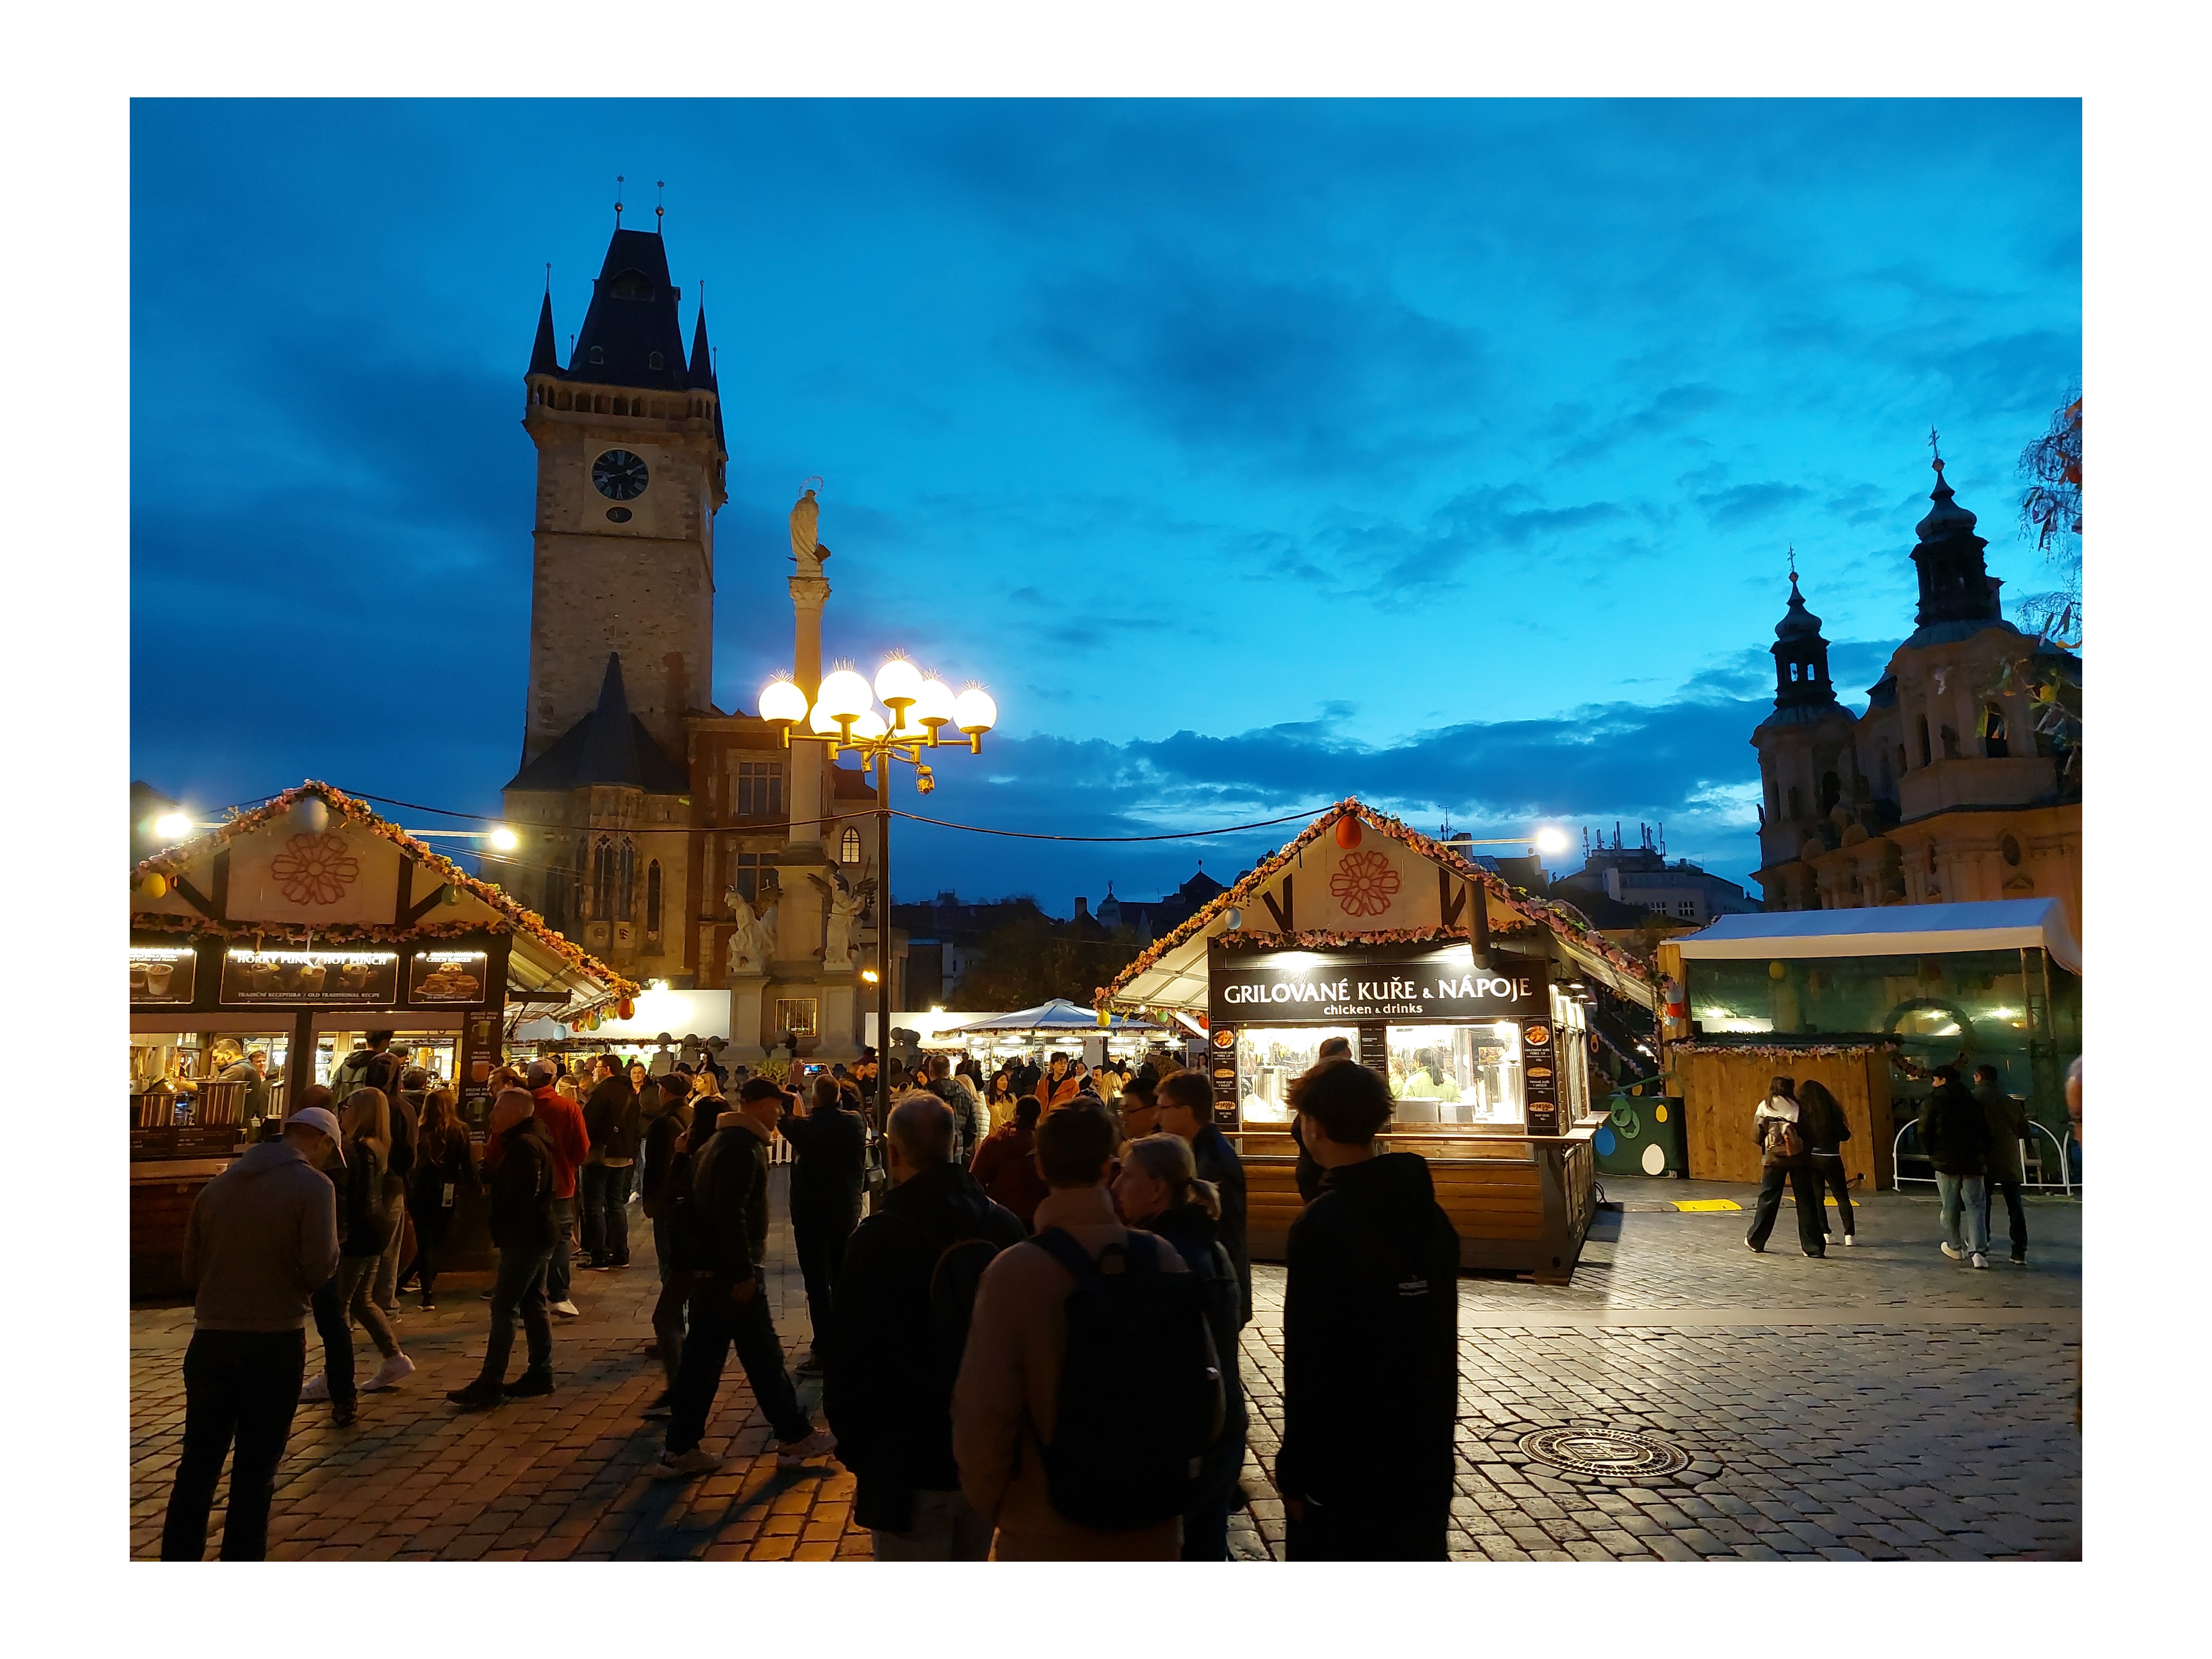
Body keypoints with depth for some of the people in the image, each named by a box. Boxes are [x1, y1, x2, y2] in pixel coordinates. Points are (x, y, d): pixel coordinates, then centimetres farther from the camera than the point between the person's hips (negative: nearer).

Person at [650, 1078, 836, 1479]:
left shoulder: (720, 1141, 14)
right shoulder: (742, 1148, -19)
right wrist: (744, 1274, -22)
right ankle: (795, 1438, 14)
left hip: (709, 1268, 10)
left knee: (703, 1355, 12)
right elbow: (731, 1215, -25)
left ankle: (680, 1450, 17)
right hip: (730, 1271, -10)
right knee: (763, 1354, 2)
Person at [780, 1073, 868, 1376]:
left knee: (817, 1282, -1)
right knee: (843, 1280, 16)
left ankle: (824, 1352, 0)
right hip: (848, 1211, 5)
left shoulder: (804, 1126, -18)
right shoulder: (856, 1123, -5)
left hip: (810, 1214, -5)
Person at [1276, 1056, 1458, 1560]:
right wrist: (1435, 1434, 18)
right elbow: (1445, 1341, 8)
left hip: (1344, 1465, -6)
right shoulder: (1428, 1212, 0)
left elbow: (1309, 1364, -20)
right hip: (1425, 1457, 7)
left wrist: (1294, 1471, -10)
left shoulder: (1322, 1225, -21)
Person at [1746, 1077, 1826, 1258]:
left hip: (1774, 1159, 0)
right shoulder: (1799, 1108, 1)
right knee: (1806, 1202, 5)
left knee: (1768, 1199, 9)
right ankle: (1814, 1246, 5)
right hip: (1799, 1158, 0)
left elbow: (1756, 1136, 0)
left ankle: (1756, 1240, 18)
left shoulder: (1765, 1107, 2)